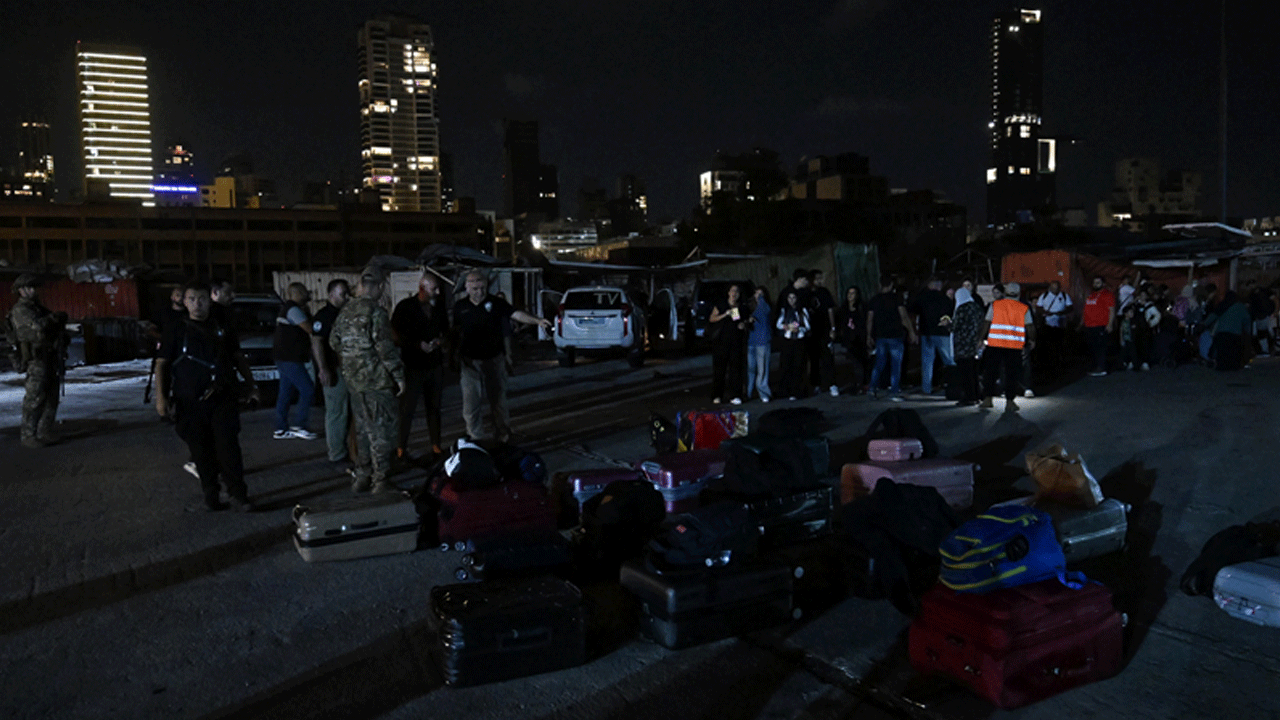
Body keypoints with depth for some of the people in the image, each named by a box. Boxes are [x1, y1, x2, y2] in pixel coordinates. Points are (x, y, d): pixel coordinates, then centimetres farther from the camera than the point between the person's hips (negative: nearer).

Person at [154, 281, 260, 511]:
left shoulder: (223, 330, 12)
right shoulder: (176, 332, 5)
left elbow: (238, 358, 21)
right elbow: (162, 364, 4)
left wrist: (251, 384, 16)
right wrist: (161, 395, -7)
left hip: (223, 399, 1)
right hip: (190, 403, 0)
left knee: (228, 446, -9)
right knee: (202, 452, 4)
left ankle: (237, 493, 1)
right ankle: (211, 495, 16)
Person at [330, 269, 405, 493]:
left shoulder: (345, 311, 8)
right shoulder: (375, 312, -17)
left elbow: (334, 342, 15)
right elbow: (385, 348, -19)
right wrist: (399, 376, -12)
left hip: (352, 380, 8)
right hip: (376, 380, -8)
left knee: (362, 428, 18)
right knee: (380, 430, 1)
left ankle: (361, 476, 24)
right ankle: (380, 480, 5)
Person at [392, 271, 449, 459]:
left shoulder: (439, 306, 6)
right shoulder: (405, 306, -8)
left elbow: (445, 328, 19)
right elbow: (396, 334, -7)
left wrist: (441, 340, -3)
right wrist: (418, 344, -17)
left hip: (435, 364, 4)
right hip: (413, 364, -4)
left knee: (434, 407, 12)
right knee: (407, 408, -1)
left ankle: (436, 445, 21)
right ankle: (401, 448, 9)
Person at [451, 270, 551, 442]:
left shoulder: (496, 303, -4)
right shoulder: (459, 307, 1)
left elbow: (516, 314, -17)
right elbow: (455, 333, 10)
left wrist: (537, 321, -33)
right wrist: (456, 355, 4)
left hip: (493, 361, -1)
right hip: (470, 362, 1)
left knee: (498, 401, 8)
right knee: (470, 403, 2)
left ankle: (503, 437, 23)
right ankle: (476, 439, 15)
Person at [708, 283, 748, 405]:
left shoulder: (742, 308, 15)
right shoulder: (720, 305, 7)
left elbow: (745, 324, 21)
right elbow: (712, 319, -1)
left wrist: (743, 326, -2)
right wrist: (725, 315, -13)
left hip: (737, 343, 2)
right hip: (722, 341, -2)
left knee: (735, 368, -3)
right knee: (719, 368, -4)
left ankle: (735, 396, 0)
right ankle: (717, 396, 1)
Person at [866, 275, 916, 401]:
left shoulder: (874, 300, 5)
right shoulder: (896, 298, -7)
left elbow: (869, 320, 6)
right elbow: (904, 316, -11)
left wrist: (869, 337, 14)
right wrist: (911, 332, -5)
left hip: (880, 336, 4)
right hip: (895, 336, -4)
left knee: (879, 364, 14)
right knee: (896, 365, 2)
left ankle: (872, 388, 6)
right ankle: (894, 392, 1)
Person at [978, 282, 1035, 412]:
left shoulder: (995, 305, 3)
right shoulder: (1024, 308, 3)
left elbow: (986, 324, 2)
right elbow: (1030, 327, 7)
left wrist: (980, 338, 10)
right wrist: (1032, 341, 22)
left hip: (995, 344, 1)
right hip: (1015, 346, 0)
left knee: (990, 372, 9)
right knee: (1011, 373, 5)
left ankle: (987, 399, 10)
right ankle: (1009, 402, 4)